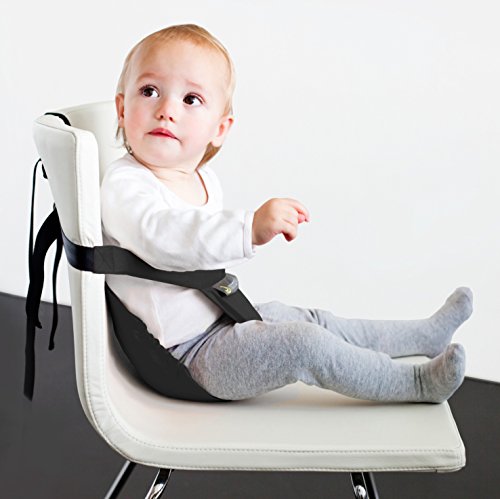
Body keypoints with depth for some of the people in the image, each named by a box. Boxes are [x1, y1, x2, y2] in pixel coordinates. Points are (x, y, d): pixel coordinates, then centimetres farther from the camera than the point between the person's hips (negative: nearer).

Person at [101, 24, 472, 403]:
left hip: (224, 319, 9)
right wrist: (249, 229, -55)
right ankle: (418, 384, -5)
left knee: (315, 322, 16)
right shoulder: (124, 185, -23)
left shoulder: (204, 180, 7)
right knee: (306, 344, -19)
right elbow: (162, 235, -44)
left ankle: (427, 334, 31)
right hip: (191, 353, -9)